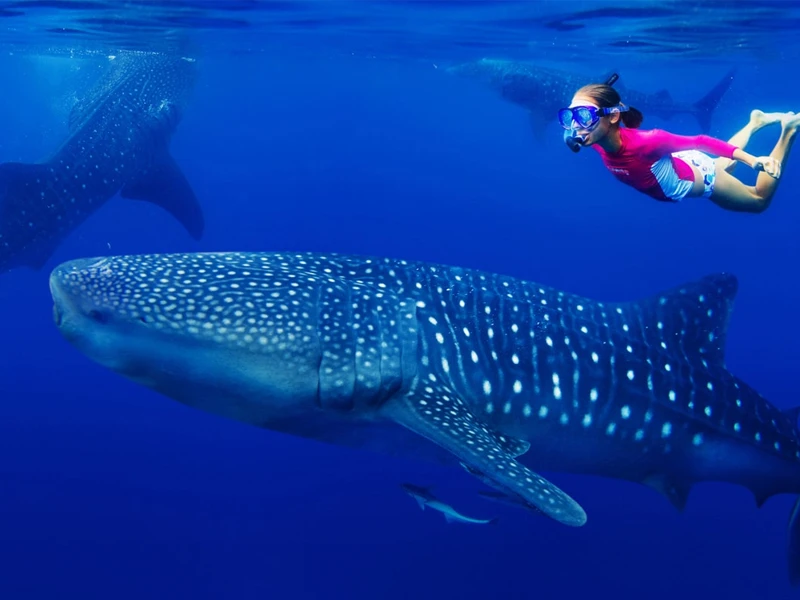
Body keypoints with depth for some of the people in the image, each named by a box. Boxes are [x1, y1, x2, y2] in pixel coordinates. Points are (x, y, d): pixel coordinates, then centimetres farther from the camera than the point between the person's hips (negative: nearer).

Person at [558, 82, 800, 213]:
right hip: (674, 166, 6)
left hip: (698, 178, -5)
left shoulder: (642, 142, -47)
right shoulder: (597, 140, -29)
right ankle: (756, 121, 53)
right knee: (722, 164, 40)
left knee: (760, 201, 23)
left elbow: (700, 142, -39)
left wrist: (753, 160, -45)